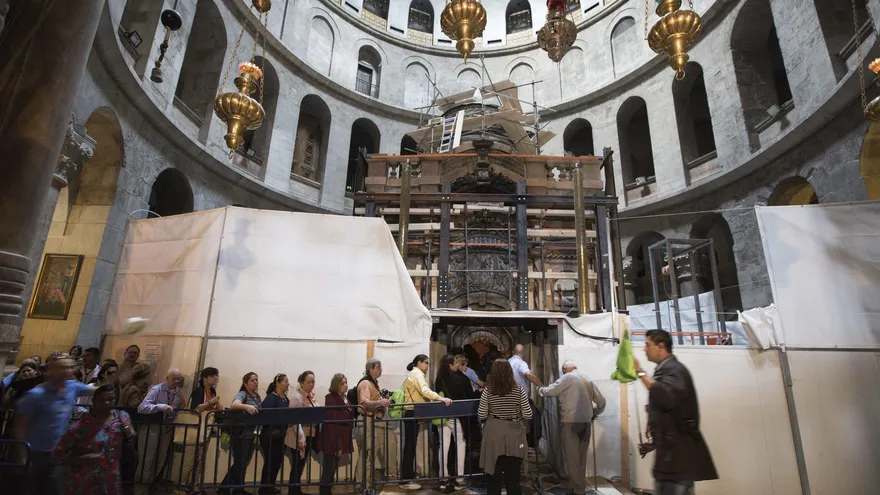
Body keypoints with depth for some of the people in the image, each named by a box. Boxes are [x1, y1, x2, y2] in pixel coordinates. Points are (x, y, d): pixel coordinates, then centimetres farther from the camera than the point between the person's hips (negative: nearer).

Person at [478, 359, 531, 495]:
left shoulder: (488, 391, -7)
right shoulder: (519, 390, -6)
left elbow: (481, 416, -3)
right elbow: (528, 415, -4)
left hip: (494, 435, -1)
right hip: (514, 435, 1)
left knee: (494, 475, 12)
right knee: (513, 476, 14)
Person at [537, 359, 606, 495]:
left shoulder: (567, 378, -3)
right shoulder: (588, 380, 15)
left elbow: (549, 391, -4)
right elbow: (601, 401, 18)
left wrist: (540, 389, 16)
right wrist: (593, 414, 30)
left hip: (571, 422, -6)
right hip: (586, 422, 6)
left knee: (572, 458, 0)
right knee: (581, 458, 14)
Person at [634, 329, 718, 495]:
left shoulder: (672, 369, -13)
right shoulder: (666, 369, 19)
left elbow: (667, 397, -35)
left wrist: (640, 372, -31)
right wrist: (655, 443, 22)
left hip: (678, 454, -10)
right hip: (674, 453, 10)